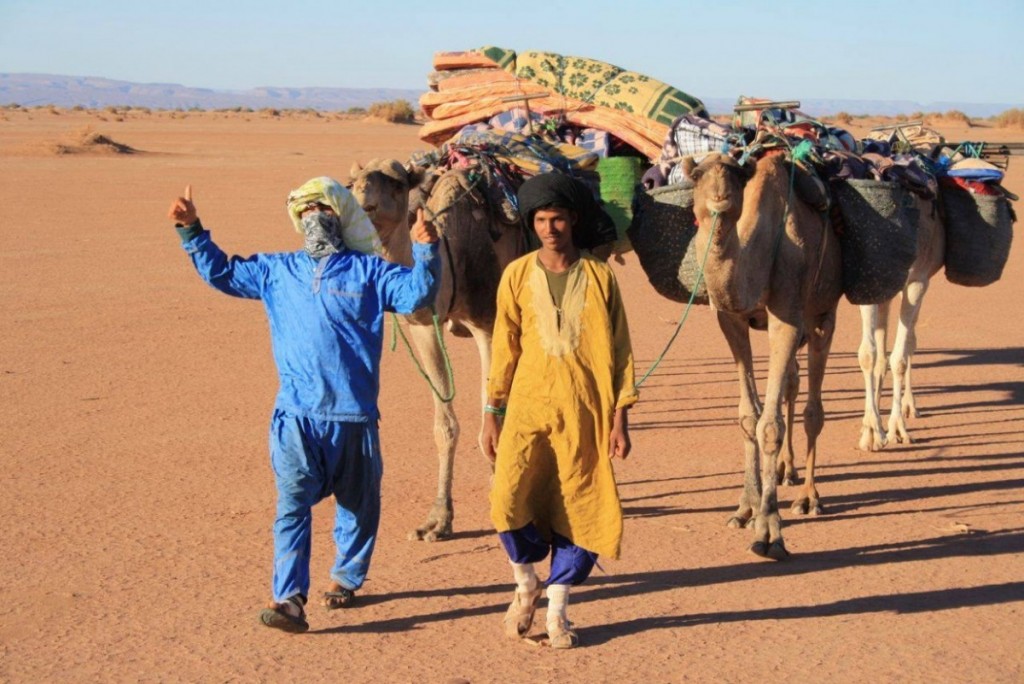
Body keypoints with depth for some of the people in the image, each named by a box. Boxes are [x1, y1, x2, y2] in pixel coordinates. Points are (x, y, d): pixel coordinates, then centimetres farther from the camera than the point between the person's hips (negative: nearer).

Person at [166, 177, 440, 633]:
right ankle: (289, 599, -11)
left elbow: (418, 293, -7)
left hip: (354, 414, -1)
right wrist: (192, 232, 13)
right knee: (292, 505, -9)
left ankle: (346, 579, 34)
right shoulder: (277, 271, 13)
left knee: (358, 505, 13)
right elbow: (221, 272, 22)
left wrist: (425, 250, -22)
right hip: (296, 416, 1)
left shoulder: (369, 272, 4)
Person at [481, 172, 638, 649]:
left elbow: (618, 350, 3)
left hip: (584, 412, 0)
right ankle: (525, 584, 13)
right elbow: (504, 347, 7)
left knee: (578, 510, 2)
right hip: (528, 407, 0)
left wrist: (620, 417, -1)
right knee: (508, 502, -14)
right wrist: (491, 413, 5)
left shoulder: (598, 276, 1)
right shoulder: (517, 275, 4)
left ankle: (557, 609, 18)